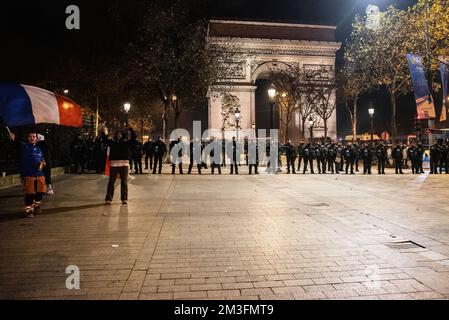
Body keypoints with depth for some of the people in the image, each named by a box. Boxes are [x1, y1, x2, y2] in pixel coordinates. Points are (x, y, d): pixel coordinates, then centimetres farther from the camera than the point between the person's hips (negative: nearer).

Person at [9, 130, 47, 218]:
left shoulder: (38, 150, 16)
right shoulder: (23, 147, 2)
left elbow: (42, 161, 24)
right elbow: (16, 144, -18)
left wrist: (42, 163, 1)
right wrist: (13, 139, -39)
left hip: (39, 175, 4)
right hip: (28, 175, -4)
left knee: (40, 192, 10)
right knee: (29, 194, -1)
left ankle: (36, 205, 34)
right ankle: (29, 210, 12)